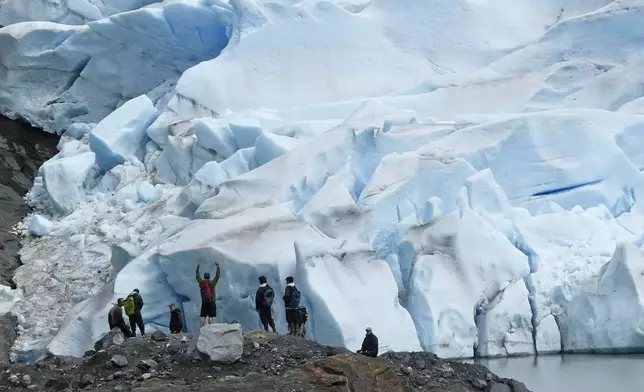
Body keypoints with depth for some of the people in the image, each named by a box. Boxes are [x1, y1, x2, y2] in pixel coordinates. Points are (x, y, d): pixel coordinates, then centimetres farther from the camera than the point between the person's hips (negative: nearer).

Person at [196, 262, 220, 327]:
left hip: (204, 302, 2)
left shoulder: (201, 283, 0)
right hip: (211, 302, -2)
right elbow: (217, 276, 0)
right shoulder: (212, 283, -5)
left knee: (203, 316, 1)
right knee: (210, 316, -4)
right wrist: (218, 267, 4)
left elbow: (198, 277, 14)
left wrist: (197, 269, 23)